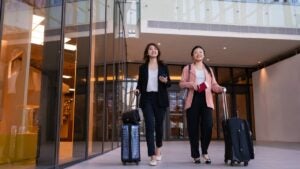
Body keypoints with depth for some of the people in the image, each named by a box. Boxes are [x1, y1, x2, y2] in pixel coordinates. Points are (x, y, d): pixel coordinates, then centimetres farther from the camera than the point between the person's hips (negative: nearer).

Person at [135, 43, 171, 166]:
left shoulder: (163, 67, 9)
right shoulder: (143, 67, 10)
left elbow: (169, 84, 9)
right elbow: (140, 83, 11)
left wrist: (165, 81, -13)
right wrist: (137, 89, -10)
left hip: (160, 99, 1)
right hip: (147, 98, 0)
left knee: (159, 125, 7)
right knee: (150, 126, -10)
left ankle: (158, 149, 31)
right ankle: (152, 156, -9)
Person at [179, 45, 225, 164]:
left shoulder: (209, 69, 22)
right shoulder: (187, 68, 13)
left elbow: (213, 85, 13)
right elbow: (181, 83, 6)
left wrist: (220, 88, -8)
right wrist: (191, 84, -13)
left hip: (206, 99, 2)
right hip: (193, 99, -2)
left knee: (208, 126, -11)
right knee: (193, 127, -2)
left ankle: (205, 152, 8)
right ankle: (196, 155, 9)